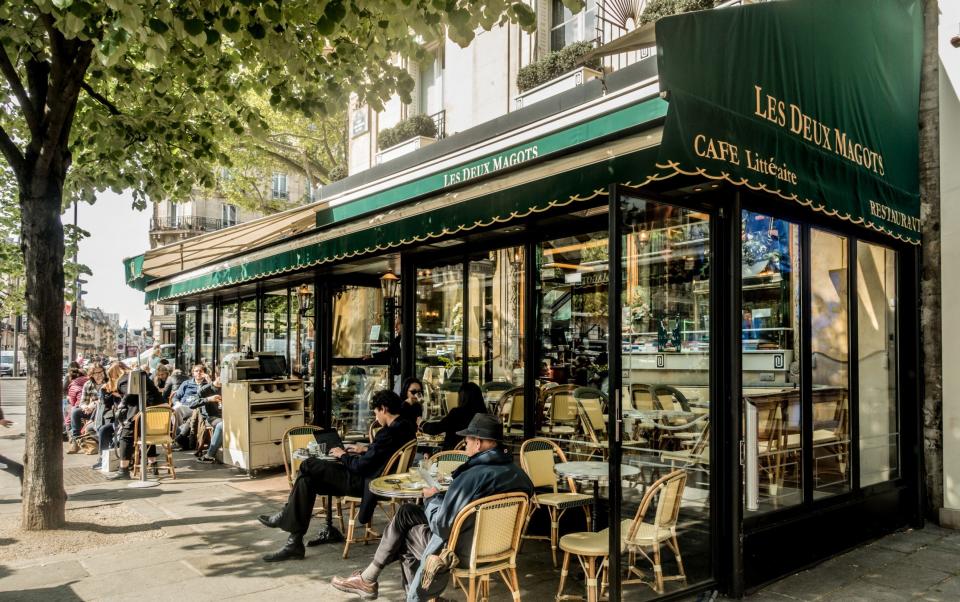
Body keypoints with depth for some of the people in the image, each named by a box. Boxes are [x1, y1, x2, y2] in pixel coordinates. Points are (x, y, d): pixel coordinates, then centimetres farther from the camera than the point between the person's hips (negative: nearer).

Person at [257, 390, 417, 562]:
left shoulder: (389, 434, -24)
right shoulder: (406, 428, 5)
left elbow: (360, 466, -19)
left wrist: (343, 455, -2)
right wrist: (363, 452, 13)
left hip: (363, 483, -10)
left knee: (308, 466, -8)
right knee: (308, 479, 11)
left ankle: (286, 516, 10)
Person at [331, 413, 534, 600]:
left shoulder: (472, 477, -29)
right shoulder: (518, 472, -7)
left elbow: (441, 525, -25)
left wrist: (432, 497, -3)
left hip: (463, 550, -7)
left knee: (403, 534, 15)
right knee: (405, 512, 17)